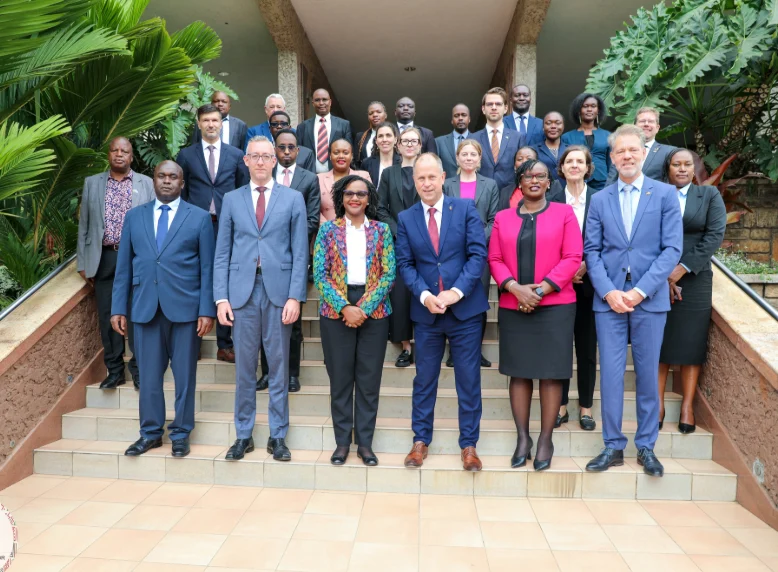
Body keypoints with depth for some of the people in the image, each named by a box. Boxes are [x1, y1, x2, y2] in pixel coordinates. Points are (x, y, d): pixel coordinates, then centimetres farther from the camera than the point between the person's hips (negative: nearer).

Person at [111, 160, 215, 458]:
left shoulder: (200, 217, 3)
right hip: (145, 307, 2)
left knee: (184, 374, 6)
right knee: (149, 374, 8)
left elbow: (207, 267, -1)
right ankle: (150, 432, 23)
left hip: (184, 306, -2)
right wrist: (118, 308, 5)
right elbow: (124, 265, 10)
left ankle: (180, 433, 19)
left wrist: (206, 310, -7)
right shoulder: (134, 216, 11)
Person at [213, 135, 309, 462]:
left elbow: (300, 253, 1)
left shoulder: (293, 199, 6)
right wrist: (221, 297, -1)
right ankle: (244, 435, 21)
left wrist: (295, 296, -8)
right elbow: (222, 253, 7)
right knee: (244, 367, 8)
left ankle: (278, 436, 18)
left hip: (279, 290, -1)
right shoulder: (231, 200, 11)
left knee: (278, 366, 6)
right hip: (242, 291, 1)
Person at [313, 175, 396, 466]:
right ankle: (342, 441, 20)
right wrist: (344, 307, -14)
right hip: (336, 311, 0)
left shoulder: (382, 230, 5)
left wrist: (365, 307, -12)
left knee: (369, 378, 6)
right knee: (340, 377, 6)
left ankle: (365, 442, 18)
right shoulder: (328, 229, 4)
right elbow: (319, 275, -2)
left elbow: (389, 274, -2)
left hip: (374, 311, 1)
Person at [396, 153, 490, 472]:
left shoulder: (466, 209, 0)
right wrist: (425, 295, -13)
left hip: (465, 308, -1)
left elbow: (478, 254, -6)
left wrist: (456, 292, -16)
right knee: (424, 380, 12)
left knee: (469, 380, 7)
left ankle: (469, 444, 21)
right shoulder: (405, 219, 6)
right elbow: (405, 264, 3)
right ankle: (421, 440, 26)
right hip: (426, 311, 2)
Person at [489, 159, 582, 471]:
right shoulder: (503, 217, 11)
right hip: (512, 306, 2)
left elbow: (572, 257, -4)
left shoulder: (564, 213, 4)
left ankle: (546, 439, 15)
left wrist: (541, 289, -12)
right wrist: (515, 288, -11)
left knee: (550, 372, 2)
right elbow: (495, 259, 5)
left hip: (555, 305, -2)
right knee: (518, 372, 6)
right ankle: (522, 438, 17)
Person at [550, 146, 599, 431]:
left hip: (589, 282, 0)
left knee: (587, 347, 8)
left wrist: (585, 265, -10)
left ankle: (586, 407, 20)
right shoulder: (551, 200, 3)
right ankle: (561, 405, 17)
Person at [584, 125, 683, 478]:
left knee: (648, 374, 7)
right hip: (608, 299, 1)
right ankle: (613, 446, 15)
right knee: (610, 374, 3)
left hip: (650, 299, -1)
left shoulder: (666, 194, 3)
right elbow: (591, 251, 4)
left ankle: (646, 447, 21)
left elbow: (672, 248, -4)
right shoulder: (599, 200, 9)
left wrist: (641, 290, -13)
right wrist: (608, 291, -10)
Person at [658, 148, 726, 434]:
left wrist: (682, 268, -11)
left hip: (694, 279, 1)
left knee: (691, 341, 3)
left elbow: (715, 234, -3)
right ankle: (658, 403, 9)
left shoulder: (710, 195, 8)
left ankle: (687, 406, 10)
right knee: (658, 341, 1)